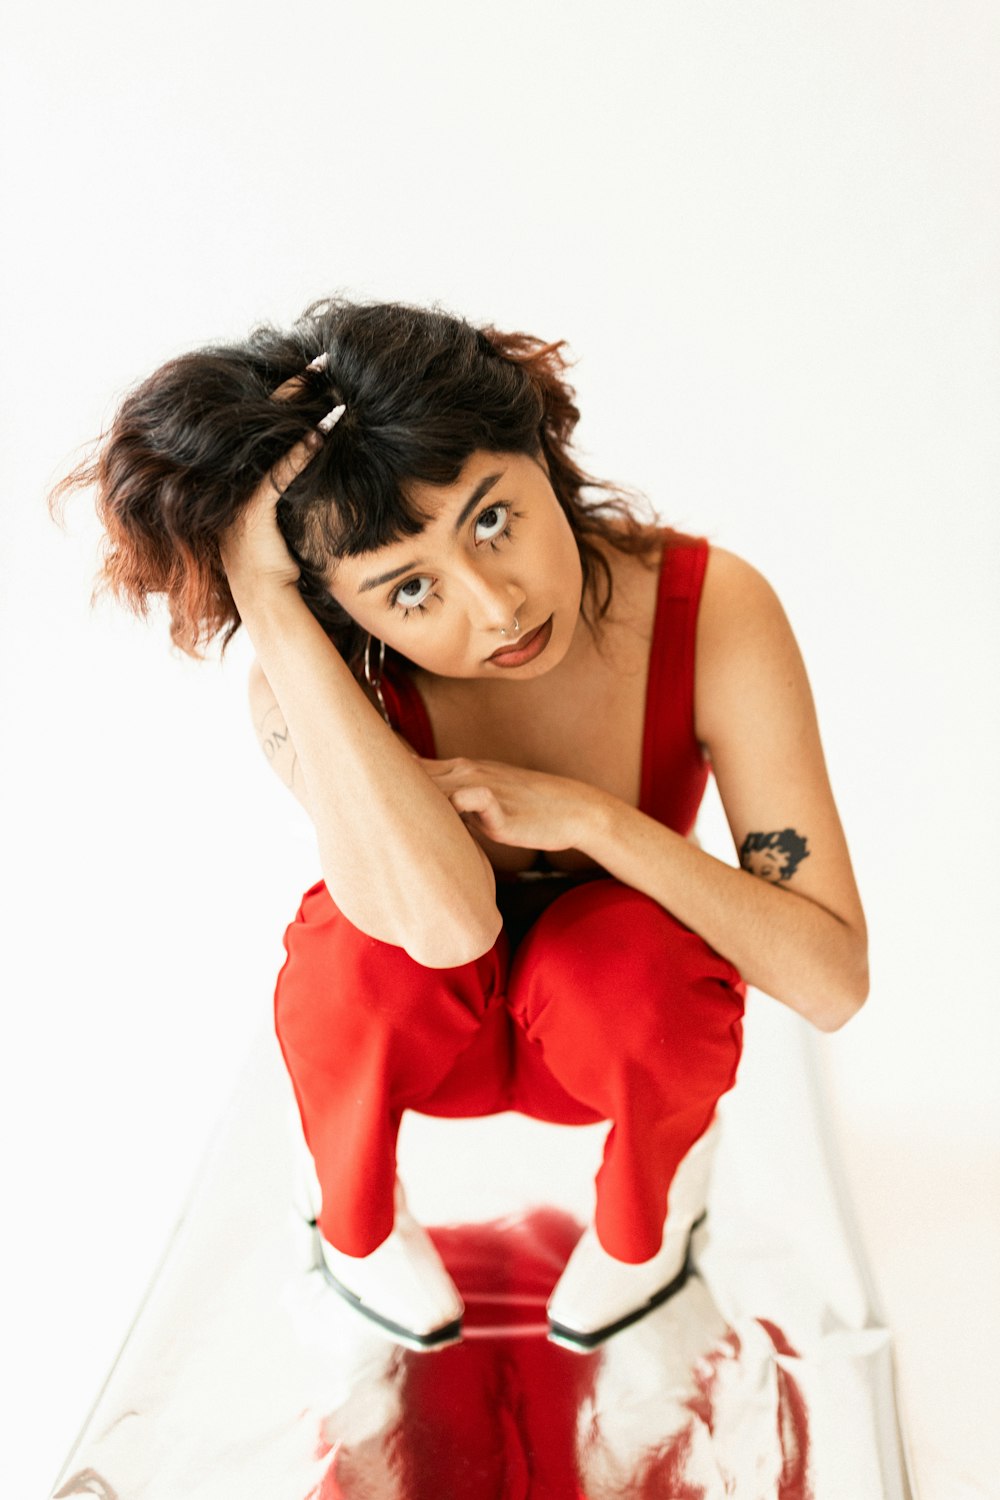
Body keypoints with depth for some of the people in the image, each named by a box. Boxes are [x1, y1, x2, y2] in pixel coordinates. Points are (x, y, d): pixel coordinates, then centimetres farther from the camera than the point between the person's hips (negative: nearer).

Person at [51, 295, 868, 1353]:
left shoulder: (713, 611, -28)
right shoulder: (311, 682, -28)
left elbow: (834, 980, -25)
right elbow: (447, 921, -47)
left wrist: (589, 816, -34)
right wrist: (262, 595, -46)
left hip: (622, 1024, 0)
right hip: (421, 1026, 0)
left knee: (624, 953, -34)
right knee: (362, 947, -34)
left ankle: (654, 1192, 3)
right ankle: (353, 1212, 3)